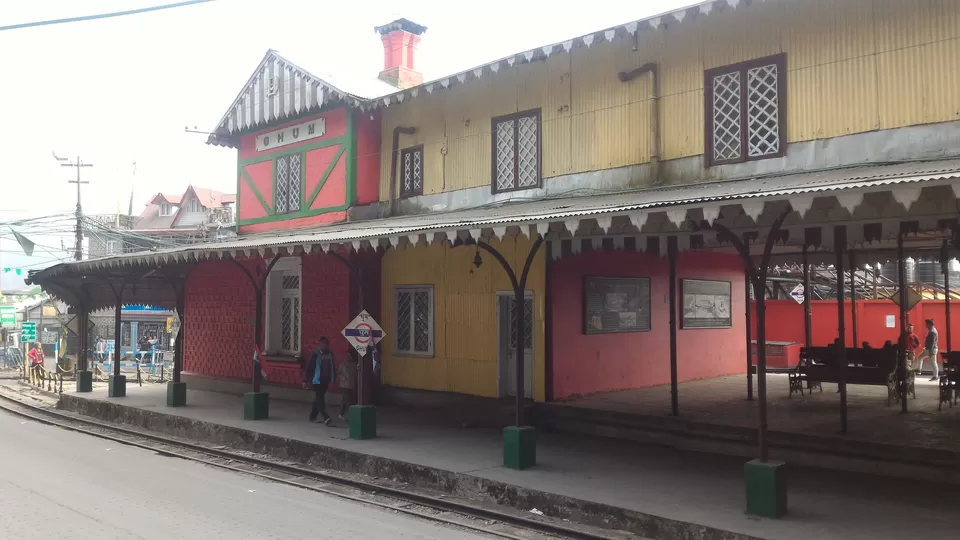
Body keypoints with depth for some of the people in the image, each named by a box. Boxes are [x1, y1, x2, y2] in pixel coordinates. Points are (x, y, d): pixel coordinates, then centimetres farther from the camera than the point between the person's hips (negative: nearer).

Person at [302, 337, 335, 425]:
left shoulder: (330, 354, 4)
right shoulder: (315, 355, -8)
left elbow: (333, 366, 10)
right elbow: (308, 368, -7)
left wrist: (333, 378, 8)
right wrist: (305, 381, -9)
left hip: (326, 380, 5)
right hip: (317, 380, -5)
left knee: (318, 398, 13)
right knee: (319, 399, -10)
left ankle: (313, 416, 24)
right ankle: (326, 417, -20)